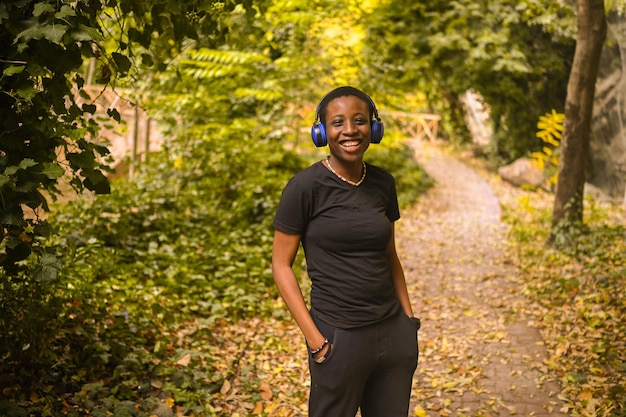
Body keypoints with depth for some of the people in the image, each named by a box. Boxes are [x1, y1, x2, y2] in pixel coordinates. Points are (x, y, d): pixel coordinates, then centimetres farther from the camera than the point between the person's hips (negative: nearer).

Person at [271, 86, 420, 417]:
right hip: (340, 336, -5)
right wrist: (315, 339, -13)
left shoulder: (382, 183, 4)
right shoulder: (305, 187, -11)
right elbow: (281, 265, -9)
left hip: (394, 333, 5)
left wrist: (409, 318, 9)